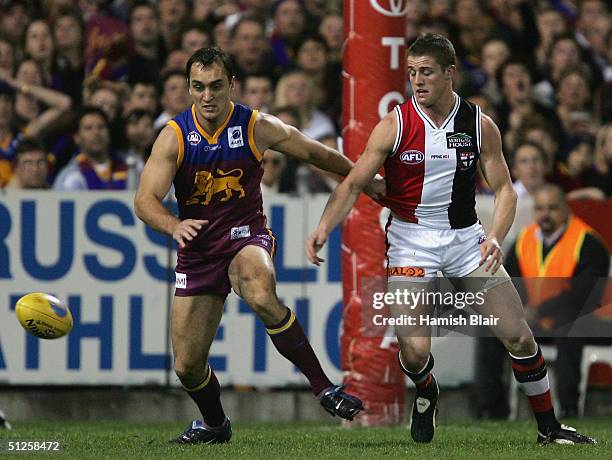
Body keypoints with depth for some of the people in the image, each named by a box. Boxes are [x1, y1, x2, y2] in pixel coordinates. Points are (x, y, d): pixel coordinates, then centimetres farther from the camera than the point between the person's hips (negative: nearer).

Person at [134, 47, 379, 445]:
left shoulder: (257, 127, -8)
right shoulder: (174, 136, -8)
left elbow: (315, 153, 7)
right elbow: (145, 199, -16)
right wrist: (174, 226, -37)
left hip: (246, 235, -2)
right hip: (197, 249, 2)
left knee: (261, 295, -38)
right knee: (187, 366, 3)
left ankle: (323, 386, -29)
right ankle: (215, 423, 36)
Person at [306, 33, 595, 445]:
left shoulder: (480, 125, -2)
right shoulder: (395, 125, -7)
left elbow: (504, 188, 1)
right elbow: (354, 183, -6)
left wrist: (496, 237, -18)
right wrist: (325, 227, -22)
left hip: (466, 237, 2)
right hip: (411, 241, -2)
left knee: (518, 335, -5)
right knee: (414, 350, -16)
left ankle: (549, 426, 12)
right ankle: (426, 393, 21)